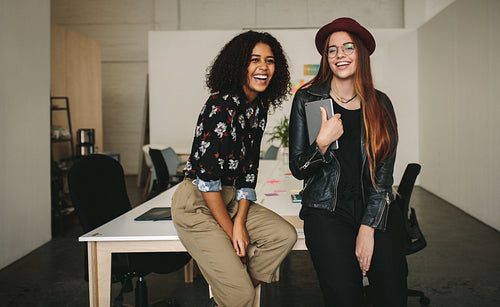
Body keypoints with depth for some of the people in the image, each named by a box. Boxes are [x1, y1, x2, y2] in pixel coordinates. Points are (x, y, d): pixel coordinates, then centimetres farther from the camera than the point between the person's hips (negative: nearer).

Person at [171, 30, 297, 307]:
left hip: (229, 199, 8)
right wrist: (231, 233, -15)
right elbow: (206, 175, -22)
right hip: (196, 204, -8)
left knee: (285, 235, -9)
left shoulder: (259, 107, 4)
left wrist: (240, 221, -6)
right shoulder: (221, 106, -21)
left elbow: (249, 167, 5)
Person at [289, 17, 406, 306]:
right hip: (327, 210, -2)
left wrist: (368, 228, -6)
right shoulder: (307, 99, 3)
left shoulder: (379, 104, 7)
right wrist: (322, 142, -17)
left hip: (375, 209, 2)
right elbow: (298, 169, 3)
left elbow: (384, 172, 3)